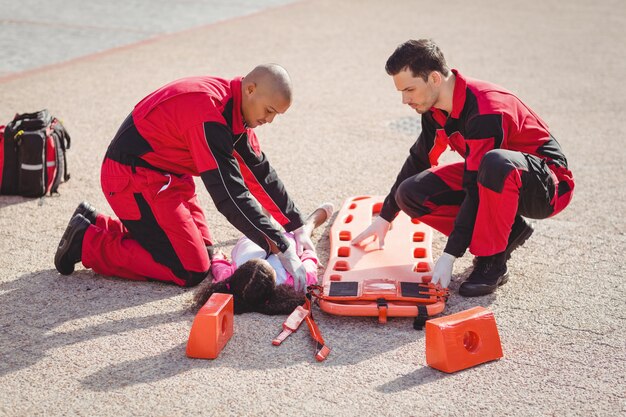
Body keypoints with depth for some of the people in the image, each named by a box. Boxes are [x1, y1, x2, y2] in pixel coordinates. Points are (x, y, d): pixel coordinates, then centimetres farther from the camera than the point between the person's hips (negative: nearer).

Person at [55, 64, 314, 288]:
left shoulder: (233, 106, 2)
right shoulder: (208, 113, -28)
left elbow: (259, 171, 10)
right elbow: (229, 194, -31)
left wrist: (296, 226, 8)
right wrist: (282, 249, -28)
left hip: (166, 175, 10)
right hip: (135, 180, -10)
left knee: (203, 251, 13)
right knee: (191, 271, -11)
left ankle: (96, 223, 20)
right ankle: (87, 242, 0)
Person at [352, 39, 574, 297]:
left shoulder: (486, 112, -30)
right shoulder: (436, 109, -3)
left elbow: (476, 189, -32)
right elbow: (418, 160, 13)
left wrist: (449, 256, -30)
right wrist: (385, 217, 19)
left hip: (547, 186, -8)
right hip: (496, 178, 8)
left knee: (496, 162, -43)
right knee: (411, 194, -9)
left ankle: (492, 262, -21)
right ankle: (506, 231, 2)